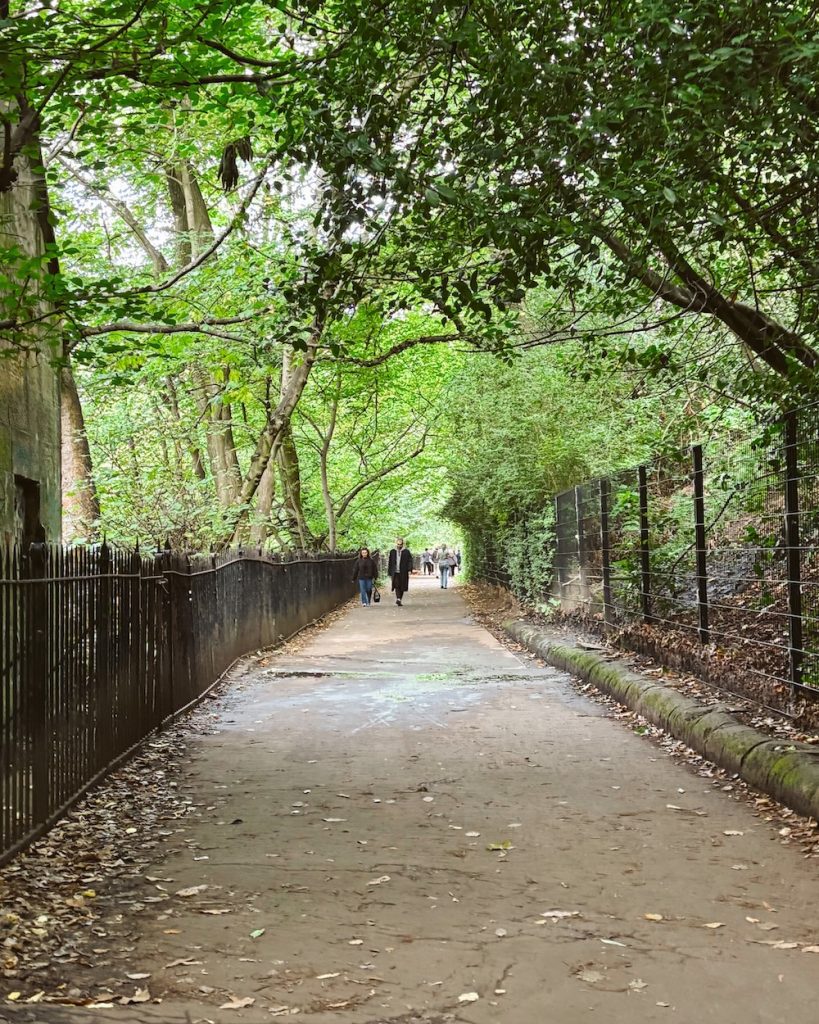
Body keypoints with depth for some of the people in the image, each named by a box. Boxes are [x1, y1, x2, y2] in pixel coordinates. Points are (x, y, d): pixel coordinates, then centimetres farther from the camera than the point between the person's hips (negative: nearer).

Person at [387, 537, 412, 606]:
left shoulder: (406, 551, 1)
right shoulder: (392, 551, 7)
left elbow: (410, 561, -1)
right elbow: (389, 562, 11)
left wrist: (409, 569, -15)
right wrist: (389, 572, 9)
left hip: (403, 573, 0)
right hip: (395, 572, 0)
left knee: (402, 587, 6)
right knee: (396, 585, -15)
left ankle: (399, 599, 21)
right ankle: (398, 599, -24)